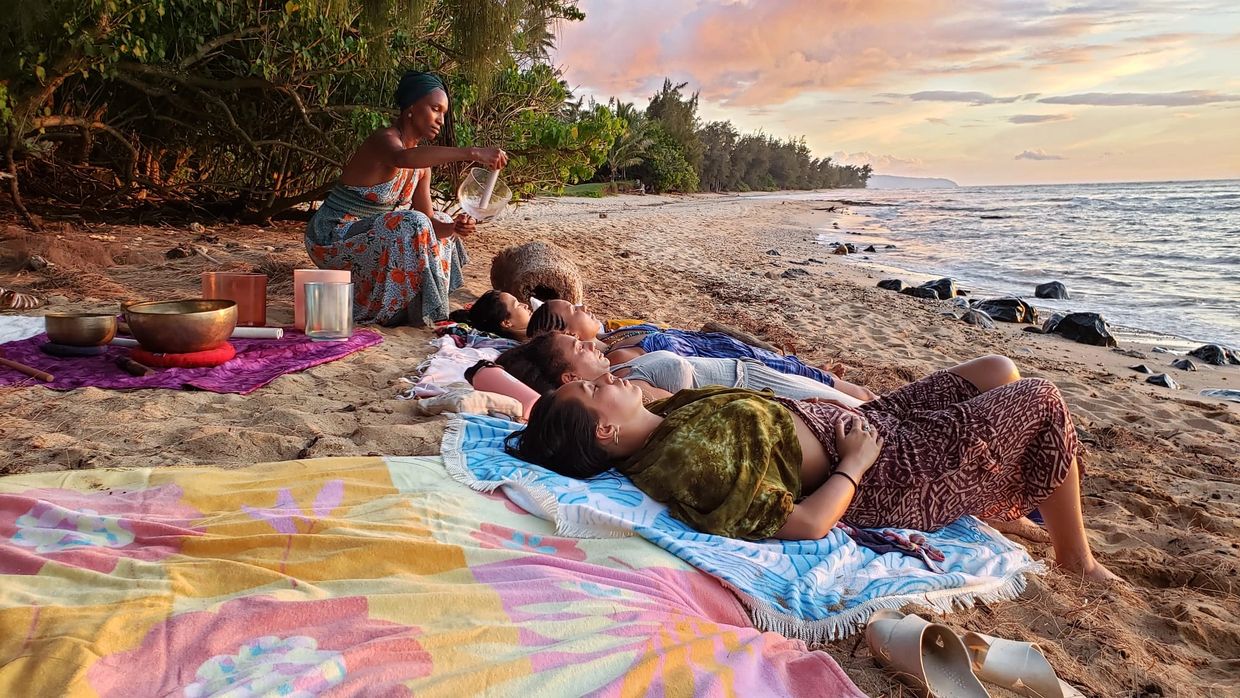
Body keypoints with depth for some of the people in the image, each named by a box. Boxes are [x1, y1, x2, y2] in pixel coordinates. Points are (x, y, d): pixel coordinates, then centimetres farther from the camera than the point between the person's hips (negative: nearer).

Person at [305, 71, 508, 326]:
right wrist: (472, 153, -52)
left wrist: (453, 228, -20)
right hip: (332, 239, -9)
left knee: (444, 224, 14)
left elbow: (429, 221, 3)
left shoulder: (421, 165, 6)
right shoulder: (384, 140, -20)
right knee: (411, 225, -29)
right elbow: (403, 158, -46)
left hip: (364, 235, 9)